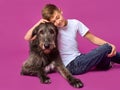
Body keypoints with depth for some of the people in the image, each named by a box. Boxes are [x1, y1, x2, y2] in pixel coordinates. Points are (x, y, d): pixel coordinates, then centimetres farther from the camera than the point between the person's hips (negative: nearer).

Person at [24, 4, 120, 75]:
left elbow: (92, 38, 3)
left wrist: (109, 44, -10)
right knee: (106, 48, -15)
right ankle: (105, 64, 15)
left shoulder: (75, 23, 2)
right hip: (71, 66, -5)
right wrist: (39, 23, -18)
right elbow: (27, 38, -9)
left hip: (79, 58, 5)